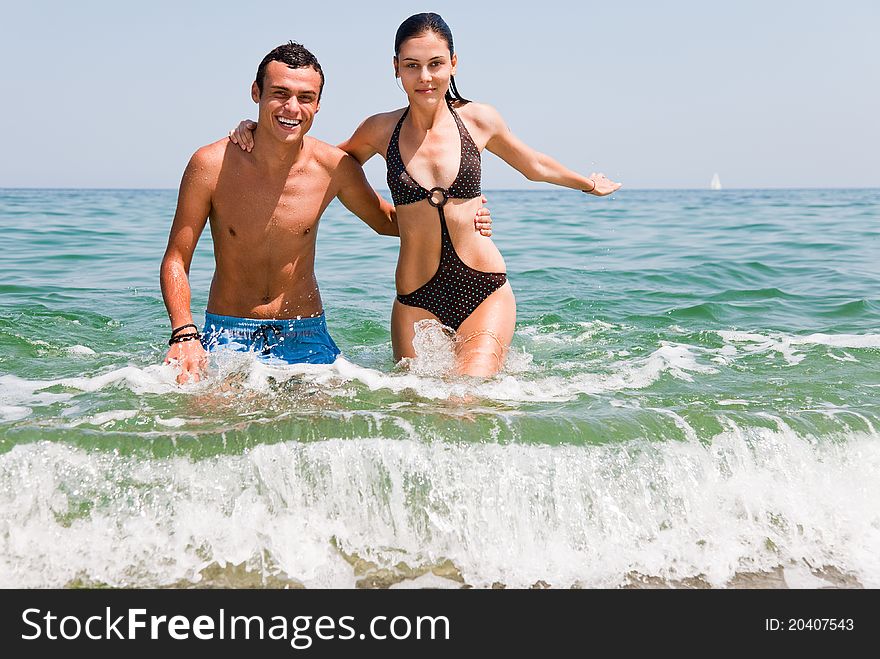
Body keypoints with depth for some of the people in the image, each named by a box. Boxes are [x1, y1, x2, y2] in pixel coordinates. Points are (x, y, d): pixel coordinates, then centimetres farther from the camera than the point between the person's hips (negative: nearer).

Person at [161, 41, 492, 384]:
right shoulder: (212, 164, -12)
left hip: (306, 334, 2)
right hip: (228, 336, -2)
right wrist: (184, 334, -24)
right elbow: (176, 259, -7)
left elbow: (385, 220, 13)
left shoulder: (334, 167, -7)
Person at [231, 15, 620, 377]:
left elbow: (534, 165, 21)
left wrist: (588, 183, 37)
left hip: (486, 290, -1)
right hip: (417, 300, 1)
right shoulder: (380, 131, 1)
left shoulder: (478, 120, 1)